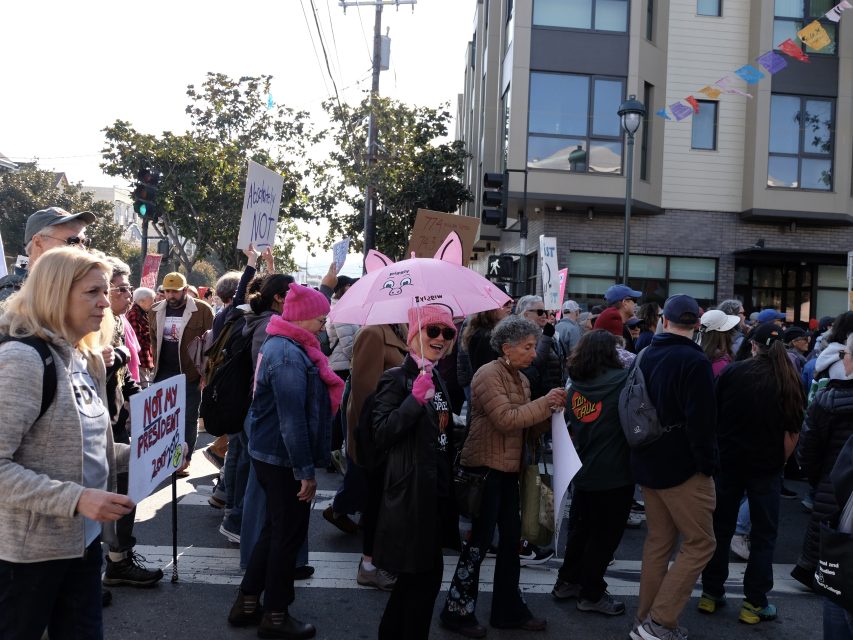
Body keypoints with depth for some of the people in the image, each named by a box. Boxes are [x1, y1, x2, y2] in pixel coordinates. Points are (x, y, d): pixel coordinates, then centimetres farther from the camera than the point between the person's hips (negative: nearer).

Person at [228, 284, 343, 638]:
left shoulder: (280, 344, 10)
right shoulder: (290, 355, -23)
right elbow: (292, 420, -25)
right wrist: (305, 471, -21)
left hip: (268, 453, 10)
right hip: (284, 458, -10)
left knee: (275, 529, 21)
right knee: (289, 534, 5)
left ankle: (247, 603, 31)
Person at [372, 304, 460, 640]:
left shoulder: (437, 379, 13)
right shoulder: (396, 379, -14)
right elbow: (381, 435, -23)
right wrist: (416, 399, -31)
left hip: (437, 490, 9)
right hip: (411, 492, -8)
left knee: (416, 573, 18)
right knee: (427, 572, -3)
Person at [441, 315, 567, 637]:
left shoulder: (521, 378, 13)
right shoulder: (488, 375, -14)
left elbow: (528, 424, 12)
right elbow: (506, 419, -22)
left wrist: (550, 409, -5)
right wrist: (544, 403, -18)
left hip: (508, 468, 9)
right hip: (485, 466, -9)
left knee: (511, 538, 13)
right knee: (480, 539, -2)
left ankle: (508, 610, 26)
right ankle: (457, 611, 13)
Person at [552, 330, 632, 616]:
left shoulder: (574, 385, 1)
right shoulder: (621, 380, -17)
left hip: (583, 471, 6)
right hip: (614, 474, -6)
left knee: (580, 527, 21)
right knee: (605, 534, 8)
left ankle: (567, 581, 32)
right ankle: (591, 594, 18)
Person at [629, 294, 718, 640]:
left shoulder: (646, 356, 8)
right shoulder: (694, 361, -16)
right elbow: (701, 422, -20)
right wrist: (708, 465, -9)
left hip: (648, 464, 8)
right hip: (682, 468, -7)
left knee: (658, 542, 15)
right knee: (700, 543, 3)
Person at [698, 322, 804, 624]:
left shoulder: (732, 372, -5)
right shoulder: (791, 382, -3)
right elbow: (793, 433, -2)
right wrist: (778, 462, 12)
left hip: (727, 460, 1)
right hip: (766, 466, -1)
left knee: (720, 528, 13)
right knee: (764, 534, 11)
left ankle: (711, 594, 20)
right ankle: (754, 603, 13)